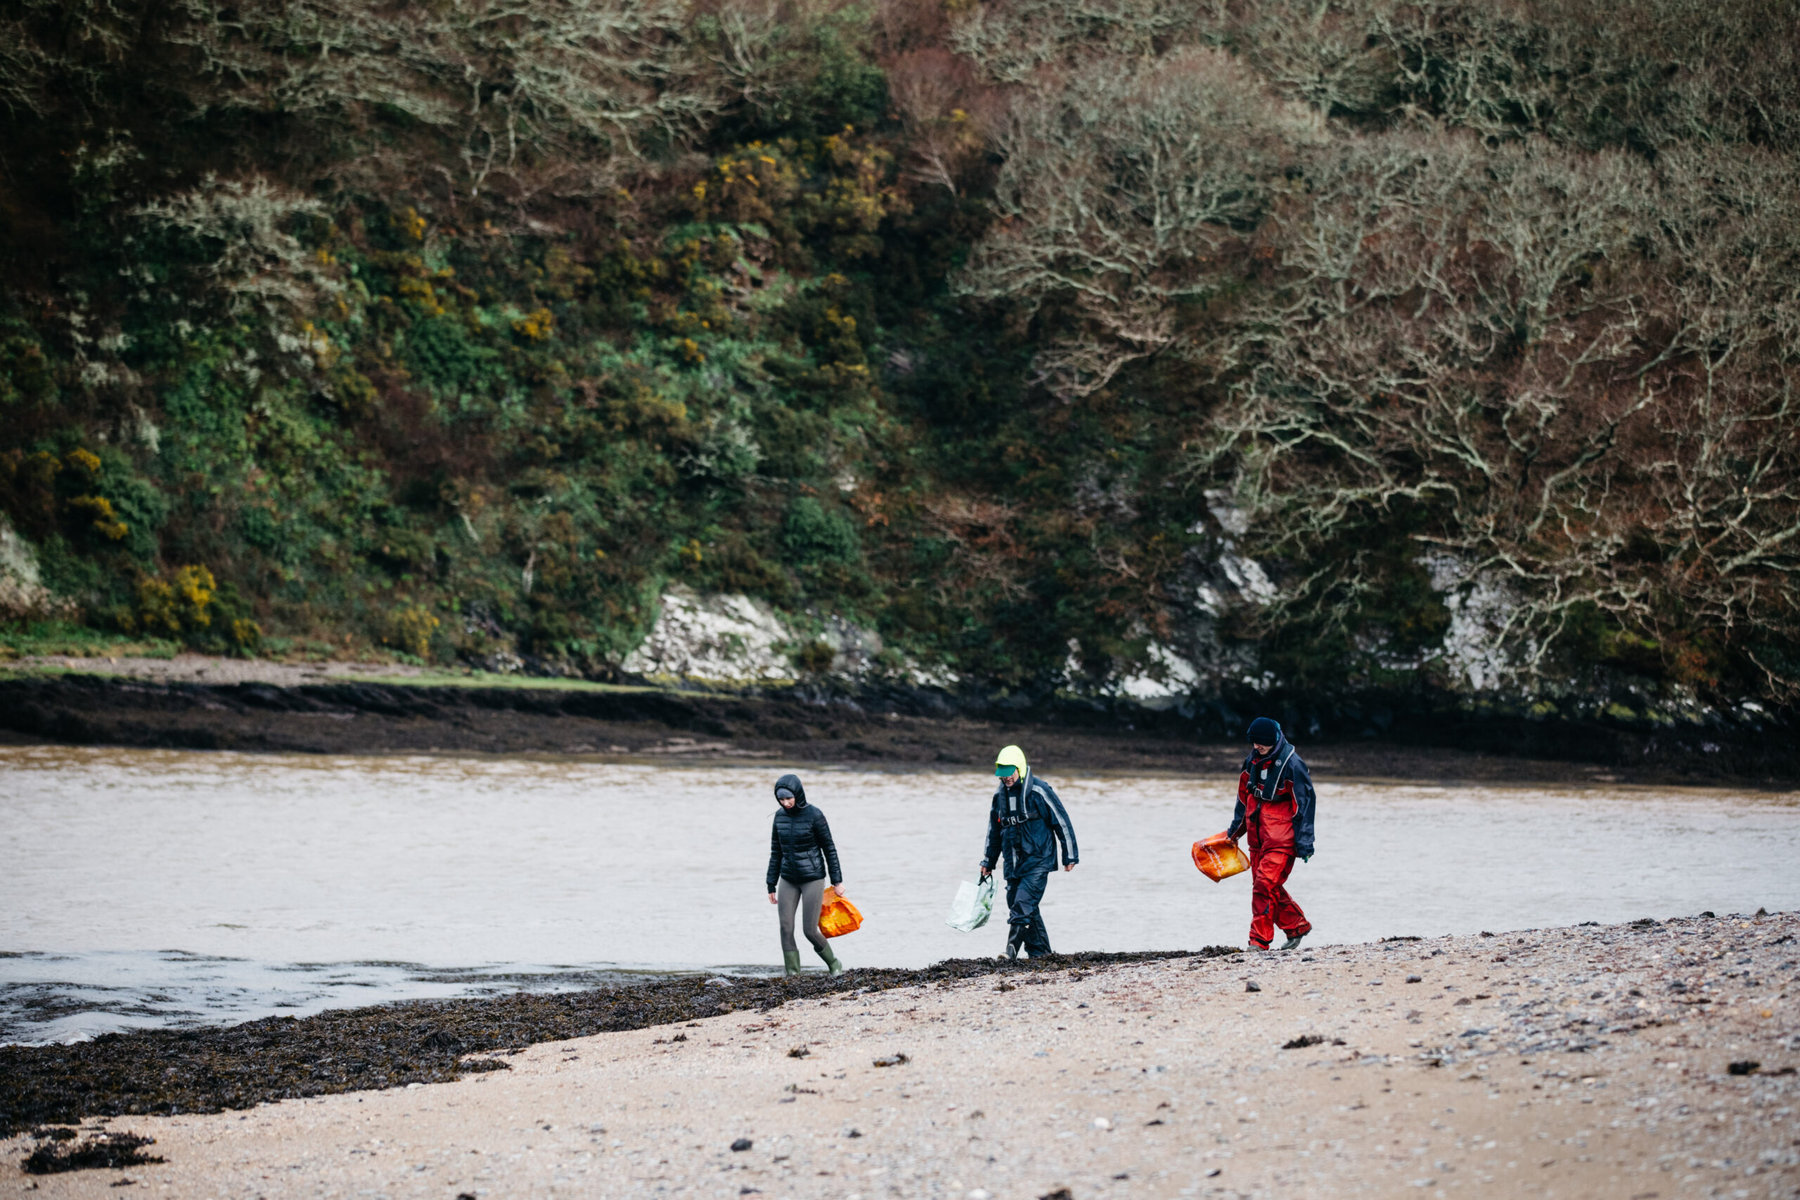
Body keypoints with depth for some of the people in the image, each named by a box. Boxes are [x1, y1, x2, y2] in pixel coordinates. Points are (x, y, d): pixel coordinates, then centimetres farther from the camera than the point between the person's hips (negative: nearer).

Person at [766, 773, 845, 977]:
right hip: (788, 879, 5)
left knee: (810, 930, -5)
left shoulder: (814, 815, -13)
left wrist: (837, 881, -4)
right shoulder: (780, 816, 2)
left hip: (812, 879, -5)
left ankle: (833, 963, 21)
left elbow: (829, 848, -6)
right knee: (786, 929, -5)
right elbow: (776, 852, 9)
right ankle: (792, 974, -1)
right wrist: (771, 885, 10)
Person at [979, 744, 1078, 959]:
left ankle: (1011, 951, -19)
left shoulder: (1038, 791, -11)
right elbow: (994, 830, 21)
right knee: (1022, 907, 7)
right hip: (1014, 864, 7)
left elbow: (1062, 822, -6)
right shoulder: (999, 794, 8)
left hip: (1038, 861, -7)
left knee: (1023, 904, -17)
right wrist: (988, 862, 25)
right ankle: (1039, 950, 17)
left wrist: (1070, 856, -3)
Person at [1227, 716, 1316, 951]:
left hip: (1281, 839, -7)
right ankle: (1297, 925, 27)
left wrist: (1304, 842, -11)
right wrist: (1236, 828, 26)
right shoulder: (1253, 760, 8)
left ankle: (1259, 941, -10)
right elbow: (1245, 796, 21)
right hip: (1257, 837, 7)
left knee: (1264, 886, -14)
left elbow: (1304, 803, -10)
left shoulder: (1292, 764, -13)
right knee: (1271, 888, 10)